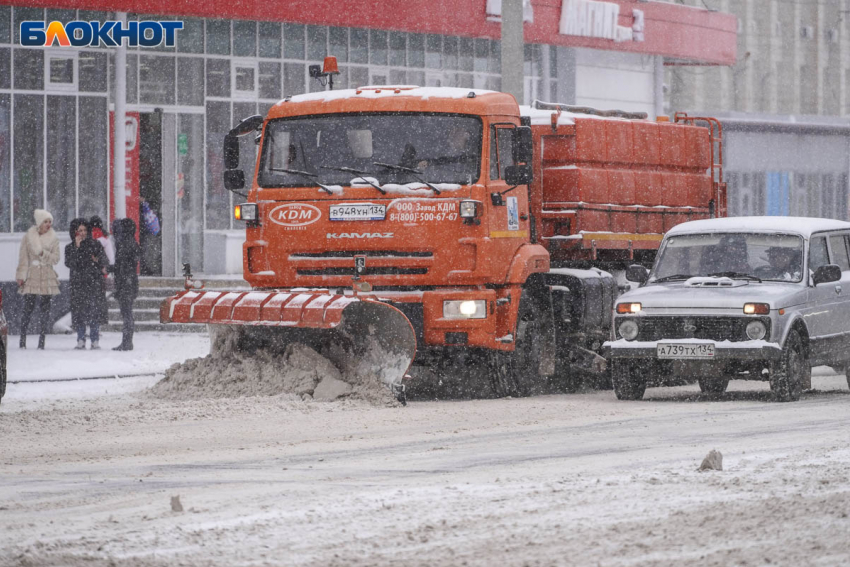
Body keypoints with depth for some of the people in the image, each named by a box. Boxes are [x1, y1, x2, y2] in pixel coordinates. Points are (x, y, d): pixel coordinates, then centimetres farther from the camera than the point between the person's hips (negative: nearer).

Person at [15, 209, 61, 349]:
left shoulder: (53, 239, 8)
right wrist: (21, 276, -3)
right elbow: (23, 259, 4)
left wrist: (43, 254, -15)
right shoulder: (28, 237, 5)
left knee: (45, 309, -3)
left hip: (47, 278, 1)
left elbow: (55, 259, 2)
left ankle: (42, 340, 0)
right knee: (28, 308, -7)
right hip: (31, 277, -1)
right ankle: (22, 339, 1)